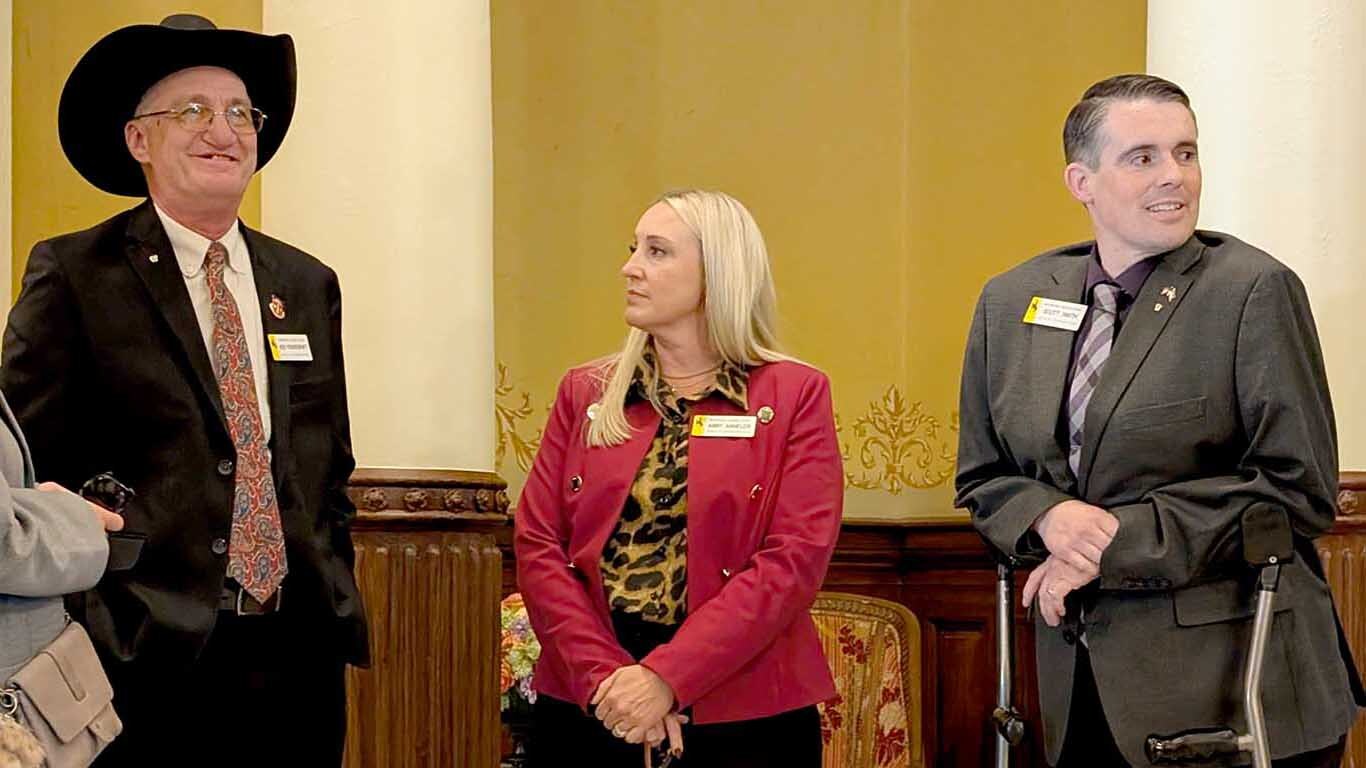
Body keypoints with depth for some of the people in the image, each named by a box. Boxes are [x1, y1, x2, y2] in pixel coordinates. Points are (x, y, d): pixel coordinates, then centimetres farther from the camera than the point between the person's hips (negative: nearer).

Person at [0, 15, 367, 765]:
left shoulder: (308, 285, 11)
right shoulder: (73, 276, -3)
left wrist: (338, 605, 9)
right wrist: (86, 622, -10)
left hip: (299, 657, 5)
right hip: (147, 663, -4)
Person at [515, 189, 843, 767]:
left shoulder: (794, 395, 0)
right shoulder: (586, 393, 9)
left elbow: (795, 560, -10)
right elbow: (537, 545, 1)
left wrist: (665, 678, -18)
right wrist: (606, 676, -13)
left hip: (743, 717, -2)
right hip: (589, 712, 2)